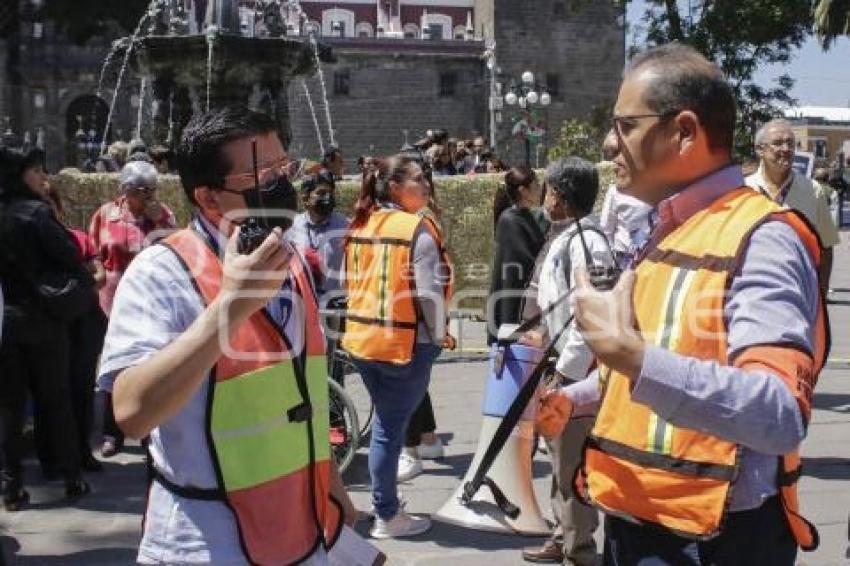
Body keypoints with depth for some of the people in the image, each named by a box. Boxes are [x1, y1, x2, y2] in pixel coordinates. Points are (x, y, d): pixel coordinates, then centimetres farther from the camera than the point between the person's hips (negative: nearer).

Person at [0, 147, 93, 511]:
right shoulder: (35, 212, -14)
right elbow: (68, 255, -13)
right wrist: (80, 284, 5)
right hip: (42, 317, -4)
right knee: (55, 400, 7)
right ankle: (71, 478, 13)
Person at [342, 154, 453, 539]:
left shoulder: (360, 225, 8)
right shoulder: (417, 229, -14)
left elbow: (352, 282, 13)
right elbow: (430, 291, -16)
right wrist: (436, 337, -2)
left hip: (362, 338, 7)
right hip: (407, 343, -7)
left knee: (385, 424, 20)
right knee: (391, 428, 2)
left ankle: (384, 507, 28)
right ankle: (387, 517, 13)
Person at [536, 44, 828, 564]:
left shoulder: (761, 240, -18)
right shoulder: (667, 233, 11)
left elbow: (781, 416, -32)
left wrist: (627, 352, -37)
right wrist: (575, 398, 11)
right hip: (632, 524, 9)